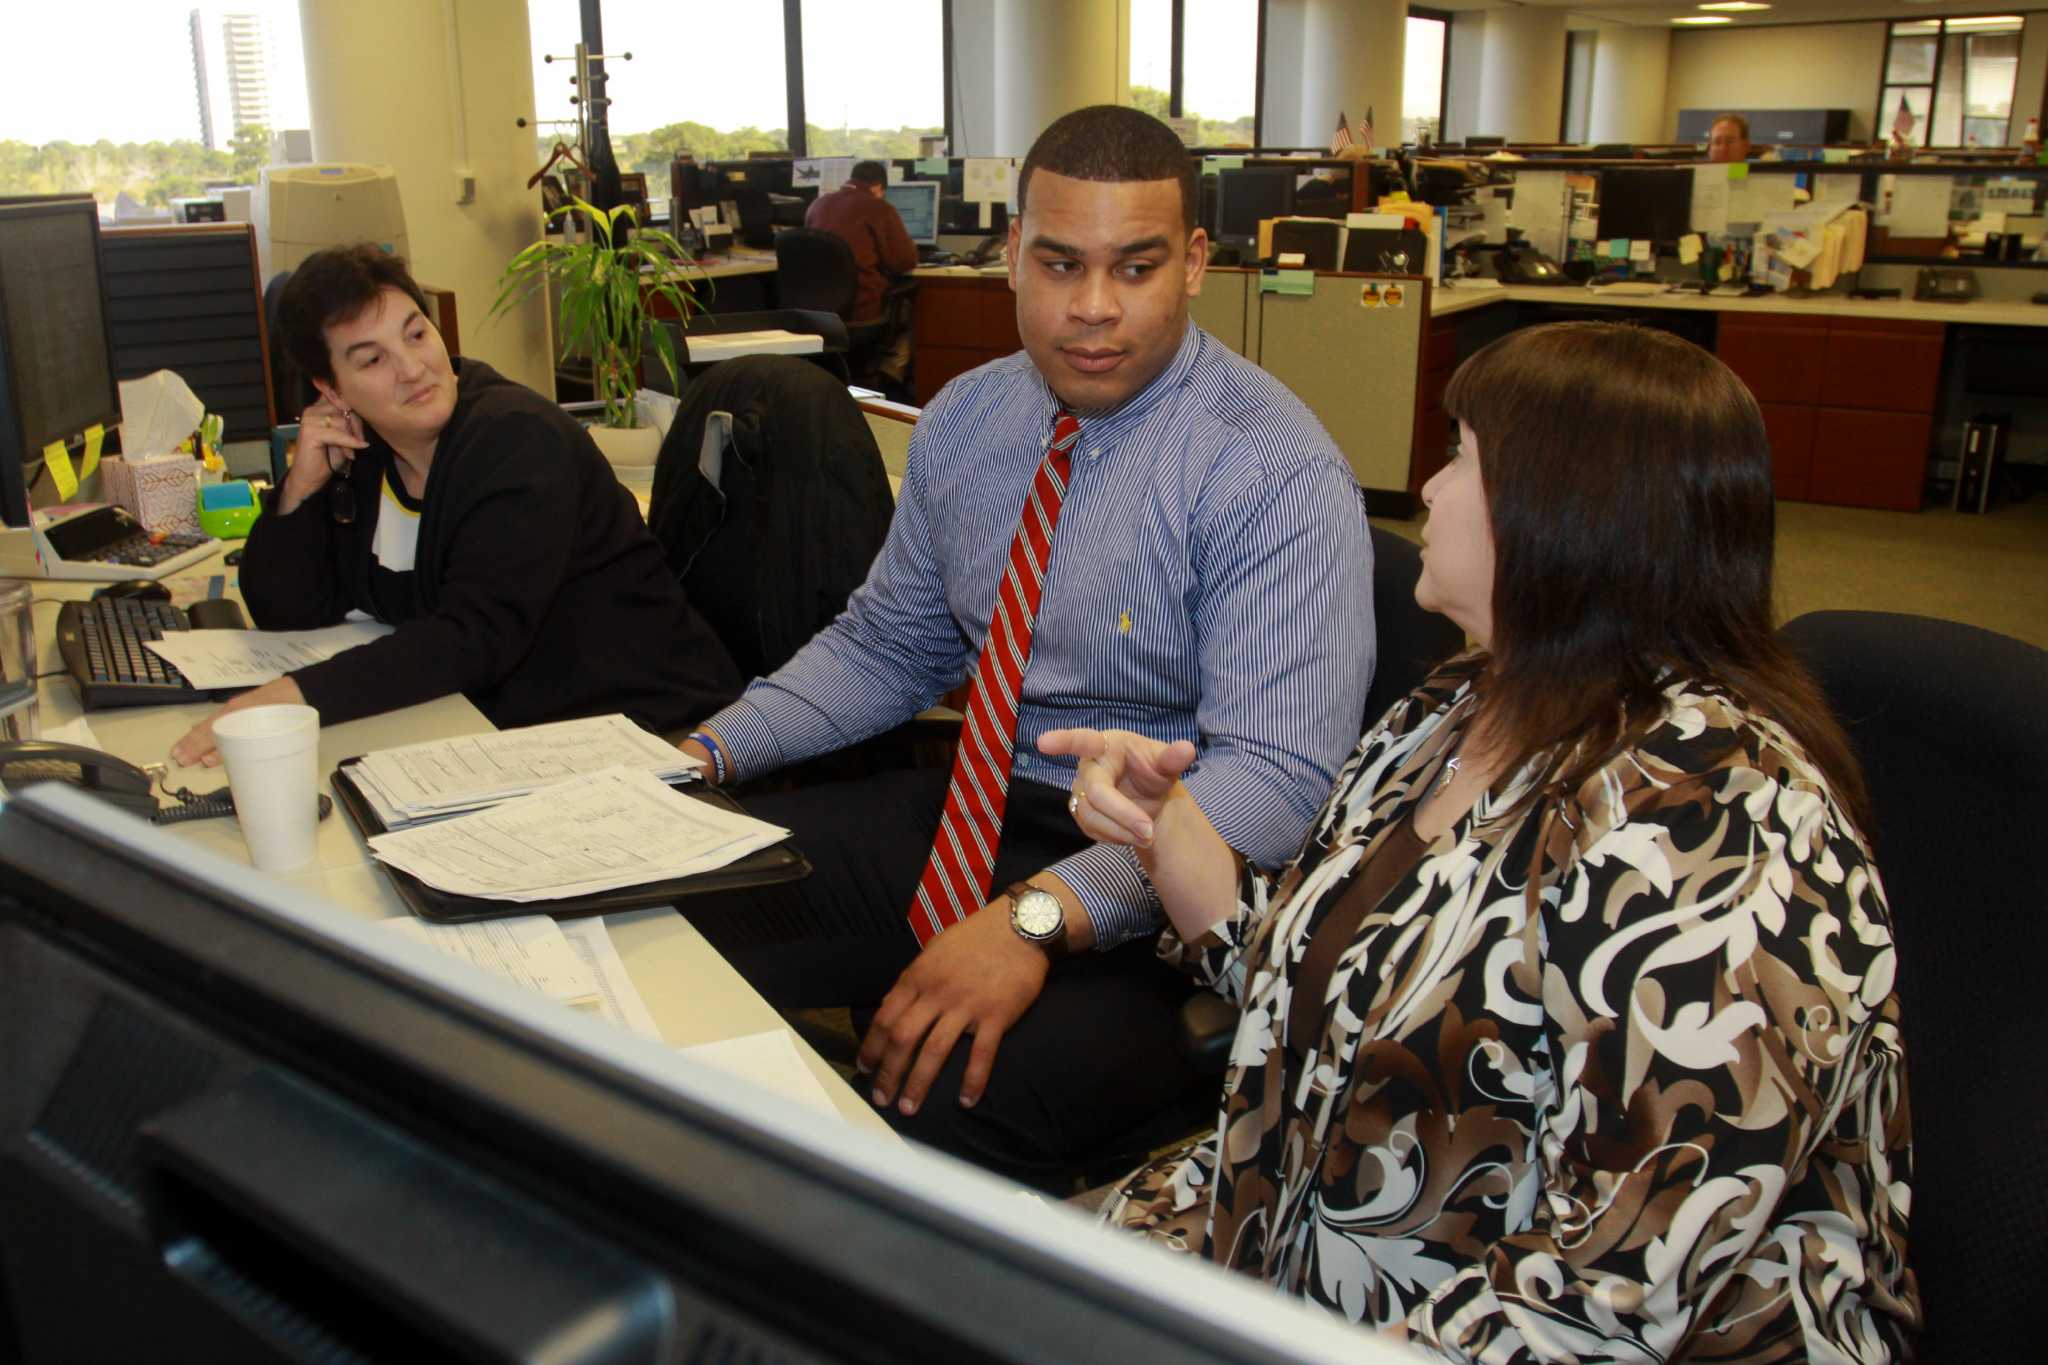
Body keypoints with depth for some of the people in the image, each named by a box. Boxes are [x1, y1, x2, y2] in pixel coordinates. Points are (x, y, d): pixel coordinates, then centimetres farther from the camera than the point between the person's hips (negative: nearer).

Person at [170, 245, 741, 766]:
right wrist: (300, 488, -7)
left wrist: (299, 694, -36)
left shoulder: (520, 441, -18)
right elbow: (288, 615, 8)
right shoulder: (355, 454, 5)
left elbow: (476, 637, -28)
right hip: (512, 728, 7)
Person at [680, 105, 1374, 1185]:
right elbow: (883, 646, 17)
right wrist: (708, 750, 1)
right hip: (969, 808, 7)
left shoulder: (1276, 477, -15)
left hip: (1145, 879, -6)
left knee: (942, 1112, -35)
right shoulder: (965, 420, 6)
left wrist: (1038, 916, -36)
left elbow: (1273, 775, -24)